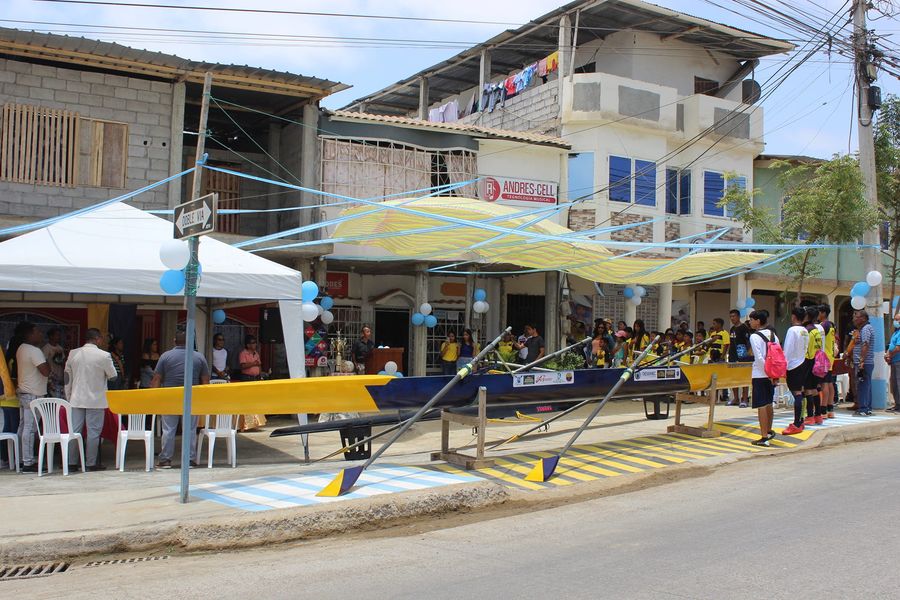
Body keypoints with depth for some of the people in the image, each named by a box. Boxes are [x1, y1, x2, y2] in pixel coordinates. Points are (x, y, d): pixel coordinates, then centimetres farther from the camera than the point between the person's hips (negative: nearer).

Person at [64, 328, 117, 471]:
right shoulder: (103, 355, -11)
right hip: (96, 400, -4)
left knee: (74, 431, 9)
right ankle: (91, 463, 6)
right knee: (93, 431, 2)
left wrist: (69, 398, 17)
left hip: (76, 400, 4)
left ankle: (71, 462, 14)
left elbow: (67, 378, 9)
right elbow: (113, 376, -1)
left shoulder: (73, 354, 4)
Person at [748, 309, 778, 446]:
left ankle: (764, 437, -4)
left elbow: (759, 358, -20)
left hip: (760, 375, -7)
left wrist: (768, 372, -14)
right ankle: (769, 431, 35)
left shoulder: (755, 336, -12)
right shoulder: (773, 335, 8)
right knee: (769, 404, 20)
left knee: (761, 406, -4)